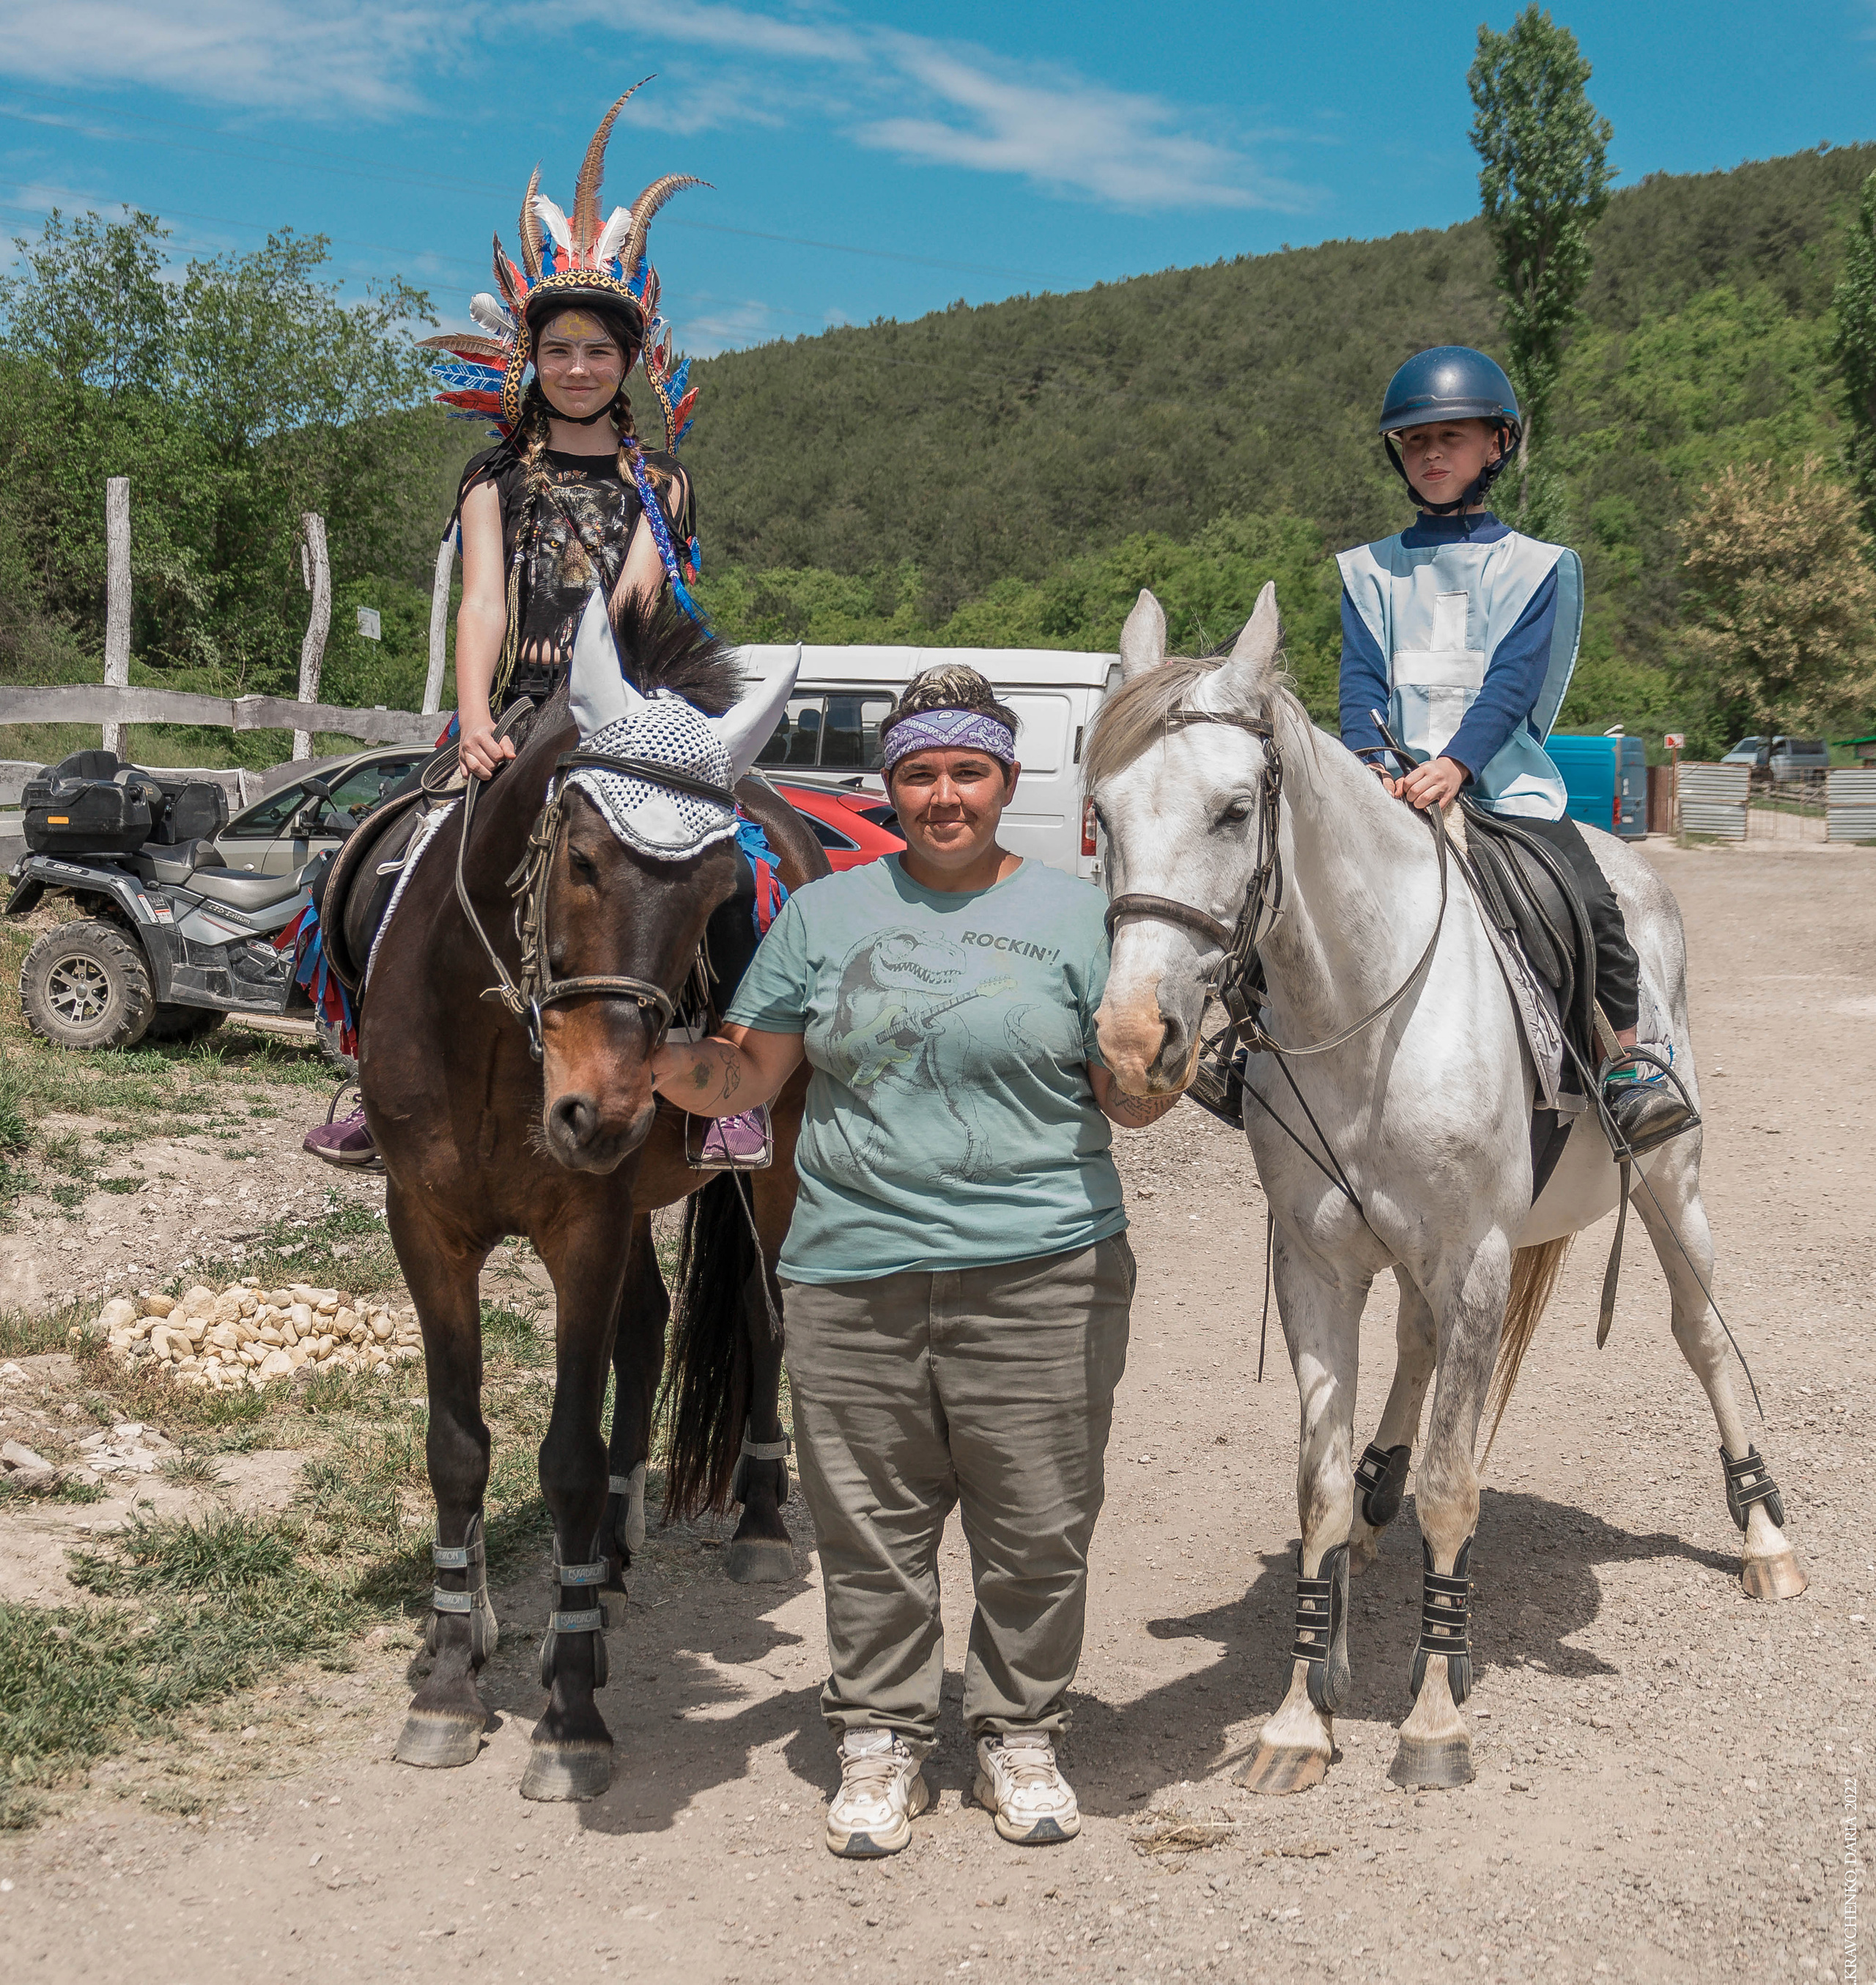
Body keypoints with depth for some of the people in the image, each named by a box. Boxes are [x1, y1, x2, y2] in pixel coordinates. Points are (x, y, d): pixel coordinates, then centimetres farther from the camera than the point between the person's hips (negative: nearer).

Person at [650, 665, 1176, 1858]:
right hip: (853, 1277, 2)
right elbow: (747, 1074, 9)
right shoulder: (825, 913, 10)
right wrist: (661, 1061, -10)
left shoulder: (1076, 915, 4)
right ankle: (881, 1741, 25)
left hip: (1040, 1278, -1)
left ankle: (1021, 1736, 25)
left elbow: (1134, 1103, 3)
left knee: (1037, 1533, 6)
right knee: (871, 1535, 8)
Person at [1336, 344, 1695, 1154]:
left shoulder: (1532, 566, 7)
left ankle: (1626, 1060, -3)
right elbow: (1362, 679, 4)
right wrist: (1371, 763, -16)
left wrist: (1454, 764, -23)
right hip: (1391, 786, 2)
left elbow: (1512, 683, -6)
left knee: (1588, 905, -21)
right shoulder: (1372, 570, 15)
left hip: (1503, 782, -2)